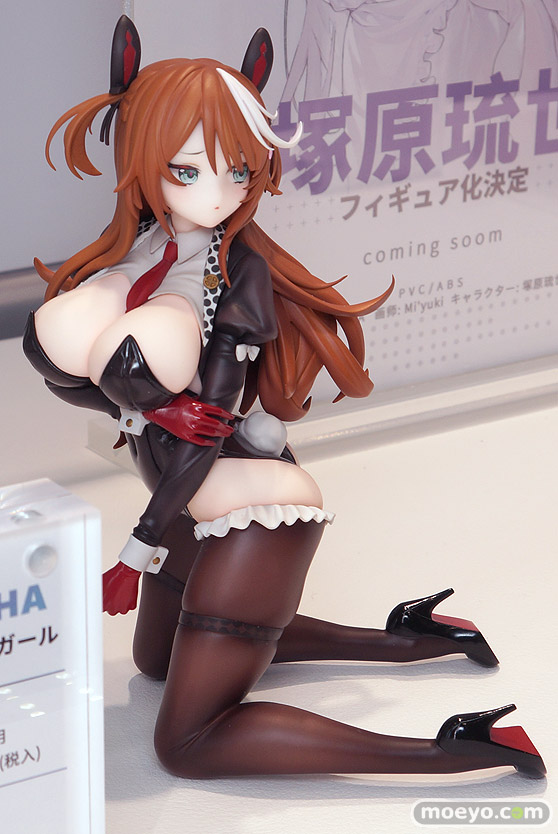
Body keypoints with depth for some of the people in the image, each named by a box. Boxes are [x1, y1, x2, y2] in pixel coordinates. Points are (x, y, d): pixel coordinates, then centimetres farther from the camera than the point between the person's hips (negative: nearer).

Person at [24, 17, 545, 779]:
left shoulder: (243, 272, -17)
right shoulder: (132, 251, -1)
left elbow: (206, 429, -17)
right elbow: (53, 364, -4)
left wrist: (141, 549, -13)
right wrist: (147, 401, -20)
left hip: (254, 515, -8)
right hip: (192, 508, 9)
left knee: (188, 742, -7)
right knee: (159, 656, 31)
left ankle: (450, 749, -12)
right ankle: (396, 639, 29)